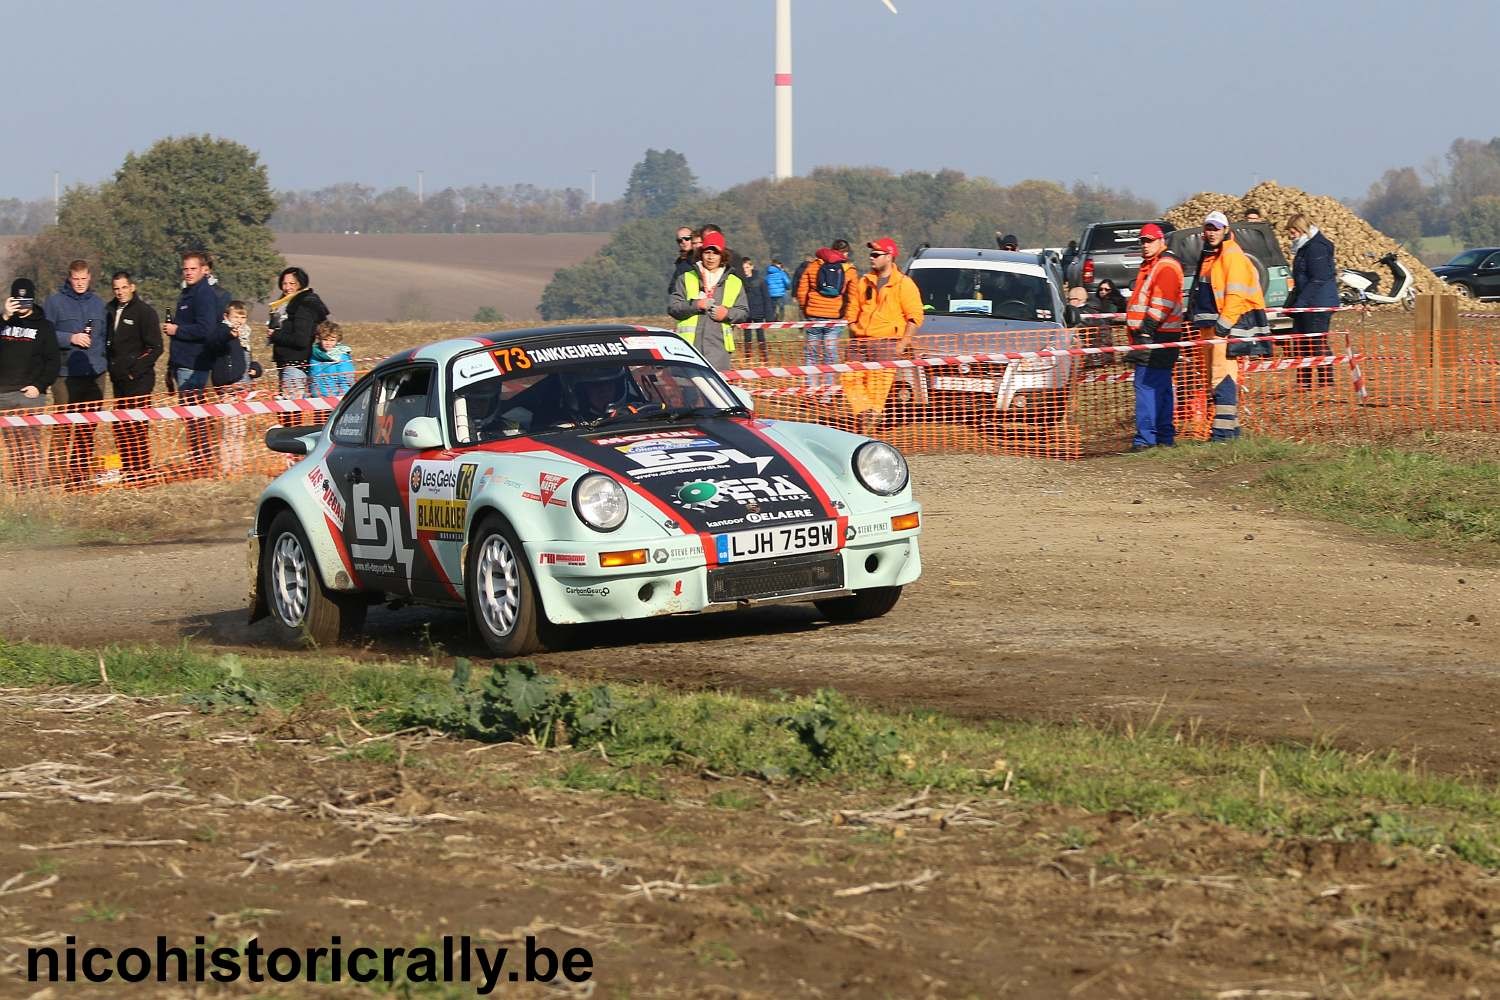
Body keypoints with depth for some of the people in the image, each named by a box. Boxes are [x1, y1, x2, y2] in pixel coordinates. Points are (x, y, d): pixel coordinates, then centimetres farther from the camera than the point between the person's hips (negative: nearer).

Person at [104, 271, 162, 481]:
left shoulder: (144, 312, -7)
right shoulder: (112, 312, 14)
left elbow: (155, 348, -10)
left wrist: (134, 370, -13)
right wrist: (112, 365, 9)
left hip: (138, 379, -7)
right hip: (119, 379, 7)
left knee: (136, 425, -9)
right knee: (120, 426, 8)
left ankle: (142, 470, -6)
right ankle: (127, 469, 15)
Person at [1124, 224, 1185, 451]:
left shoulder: (1166, 266, -10)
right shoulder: (1150, 266, 23)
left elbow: (1162, 302, -20)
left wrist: (1147, 328, -22)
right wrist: (1139, 333, 24)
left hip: (1157, 336, -11)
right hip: (1151, 335, 11)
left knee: (1146, 384, -14)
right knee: (1161, 387, 13)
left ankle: (1145, 437, -17)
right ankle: (1165, 436, 17)